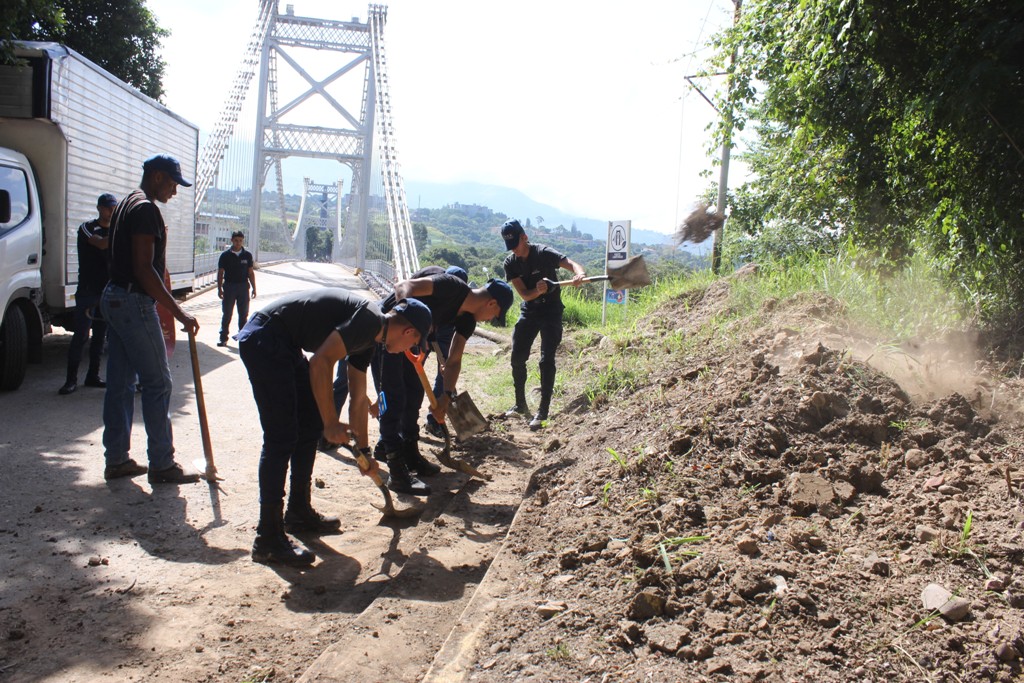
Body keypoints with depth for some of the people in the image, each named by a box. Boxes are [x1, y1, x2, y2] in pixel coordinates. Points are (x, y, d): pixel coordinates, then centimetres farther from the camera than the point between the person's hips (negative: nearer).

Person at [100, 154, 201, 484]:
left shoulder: (125, 205, 18)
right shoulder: (146, 209, -14)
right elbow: (144, 268, -21)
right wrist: (179, 312, -22)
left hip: (114, 299, 10)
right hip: (135, 302, -10)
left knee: (120, 383, 11)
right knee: (157, 382, -4)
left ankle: (116, 459, 18)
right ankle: (162, 464, 1)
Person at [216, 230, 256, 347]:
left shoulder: (247, 255, 4)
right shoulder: (225, 255, -2)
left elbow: (251, 272, 7)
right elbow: (220, 272, 0)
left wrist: (253, 288, 4)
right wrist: (219, 288, -5)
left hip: (243, 286, 2)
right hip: (229, 286, -2)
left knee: (243, 314, 8)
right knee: (227, 314, 1)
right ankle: (223, 338, 5)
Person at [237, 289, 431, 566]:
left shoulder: (368, 338, 15)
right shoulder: (370, 320, -15)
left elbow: (359, 400, 24)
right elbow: (320, 362, -24)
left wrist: (364, 452, 30)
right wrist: (331, 423, -18)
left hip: (284, 346, 11)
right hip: (264, 341, -11)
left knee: (310, 425, 15)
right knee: (282, 437, -11)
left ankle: (298, 512, 28)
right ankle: (268, 539, -5)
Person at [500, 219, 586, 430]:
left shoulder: (544, 253, -16)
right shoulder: (510, 263, -5)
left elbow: (570, 263, -29)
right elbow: (524, 294, -13)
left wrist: (579, 273, -52)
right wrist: (538, 290, -35)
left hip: (551, 311, -5)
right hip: (528, 312, 5)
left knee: (547, 360, -12)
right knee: (517, 358, 5)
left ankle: (543, 411, -6)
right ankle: (521, 405, 23)